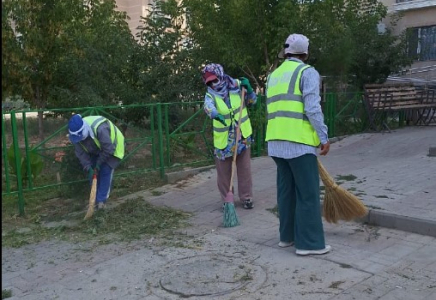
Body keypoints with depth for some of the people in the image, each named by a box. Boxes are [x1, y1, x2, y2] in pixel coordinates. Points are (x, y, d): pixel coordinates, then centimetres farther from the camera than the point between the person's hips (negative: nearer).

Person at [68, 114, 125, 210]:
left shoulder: (100, 128, -43)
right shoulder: (76, 134, -22)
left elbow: (108, 149, -34)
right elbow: (81, 153, -16)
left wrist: (99, 163, -23)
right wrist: (88, 168, -24)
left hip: (112, 148, -6)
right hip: (95, 151, 6)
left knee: (105, 172, -12)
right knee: (92, 173, 1)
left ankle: (101, 200, -1)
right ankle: (95, 198, 16)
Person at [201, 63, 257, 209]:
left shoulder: (236, 86, -1)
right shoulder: (211, 94, -6)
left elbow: (252, 101, 9)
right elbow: (208, 106, -31)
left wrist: (248, 88, -10)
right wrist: (215, 114, -53)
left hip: (242, 136, 1)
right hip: (223, 139, -1)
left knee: (244, 169, 8)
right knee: (224, 171, 5)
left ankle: (247, 197, 22)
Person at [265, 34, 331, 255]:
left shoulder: (274, 75, 18)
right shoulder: (308, 72, -4)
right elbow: (312, 108, -13)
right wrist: (324, 137, -9)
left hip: (276, 140, 7)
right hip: (298, 141, -7)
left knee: (286, 189, 14)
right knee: (307, 193, -1)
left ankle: (287, 235, 22)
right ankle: (310, 243, 2)